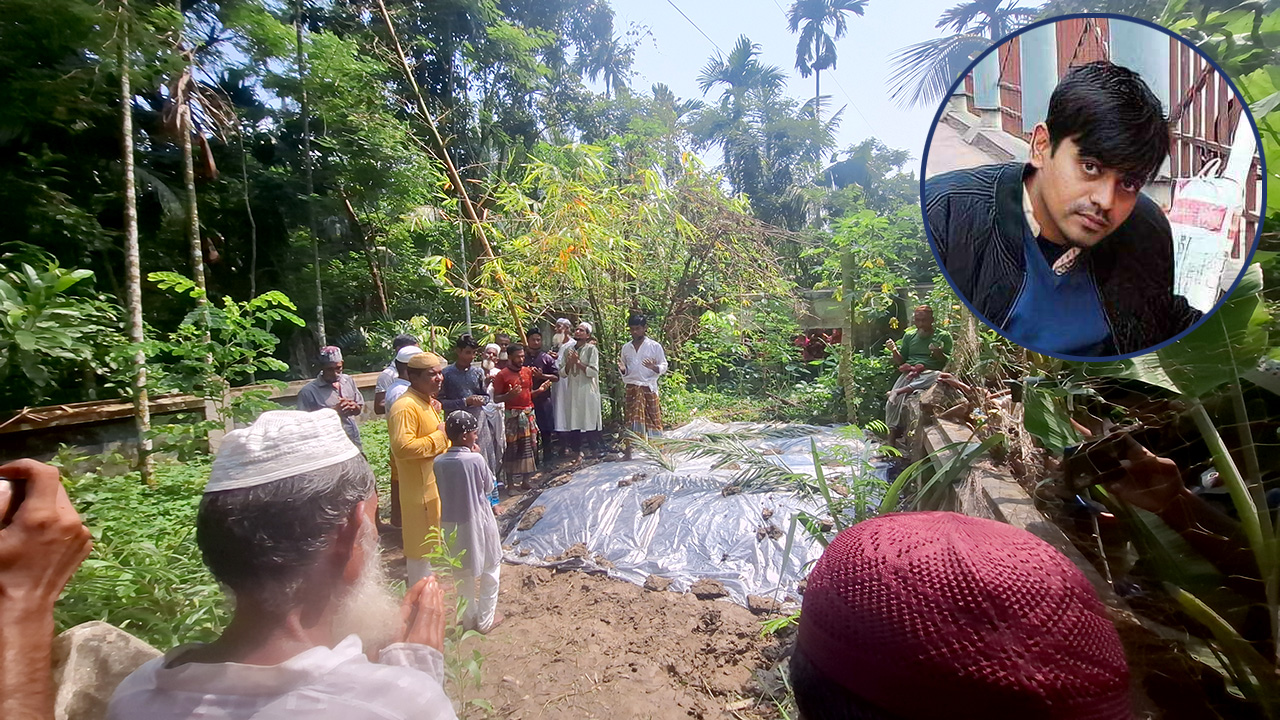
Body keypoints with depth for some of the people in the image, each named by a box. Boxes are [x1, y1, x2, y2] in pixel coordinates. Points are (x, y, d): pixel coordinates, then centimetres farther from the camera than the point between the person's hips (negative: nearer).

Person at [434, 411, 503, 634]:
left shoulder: (439, 462, -7)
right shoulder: (475, 459, -19)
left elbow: (441, 491, 6)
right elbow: (489, 486, -5)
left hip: (451, 524, 5)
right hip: (477, 522, -5)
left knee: (462, 573, 21)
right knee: (489, 569, 15)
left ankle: (468, 617, 33)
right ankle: (485, 619, 23)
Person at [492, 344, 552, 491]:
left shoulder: (528, 371, 10)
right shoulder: (502, 375, -8)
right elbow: (496, 398, -8)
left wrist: (540, 390, 2)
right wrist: (509, 395, -24)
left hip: (529, 414, 6)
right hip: (512, 415, -6)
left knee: (529, 446, 9)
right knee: (512, 448, -2)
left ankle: (525, 480, 21)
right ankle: (512, 482, 8)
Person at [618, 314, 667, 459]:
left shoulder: (654, 346, 0)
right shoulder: (626, 348, 10)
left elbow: (664, 366, 1)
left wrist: (654, 367, -20)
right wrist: (623, 369, -7)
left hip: (649, 387, -3)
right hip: (632, 388, 3)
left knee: (653, 418, 1)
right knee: (631, 419, 3)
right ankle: (628, 452, 7)